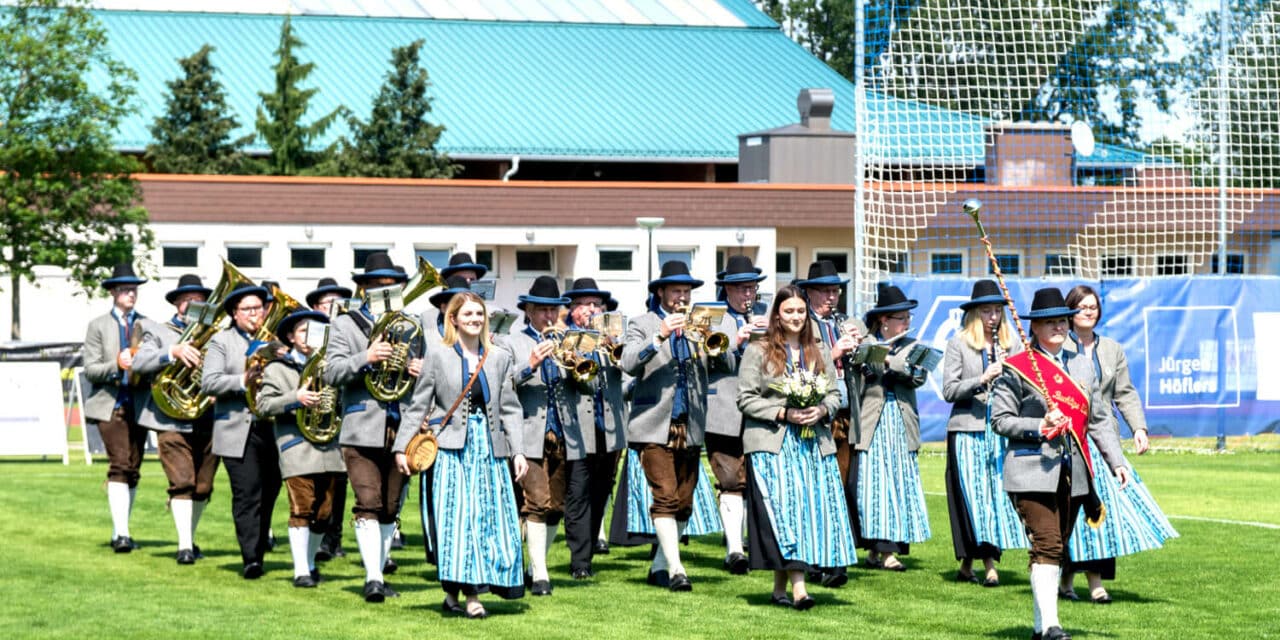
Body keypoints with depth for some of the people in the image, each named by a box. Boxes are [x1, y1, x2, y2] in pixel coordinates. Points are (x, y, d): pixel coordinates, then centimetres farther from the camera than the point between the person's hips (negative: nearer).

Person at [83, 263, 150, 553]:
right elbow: (90, 370, 0)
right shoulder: (98, 326, 7)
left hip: (139, 405, 3)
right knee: (119, 465, -16)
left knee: (133, 469, 5)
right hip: (110, 404, -3)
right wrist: (117, 365, -17)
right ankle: (121, 532, -23)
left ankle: (120, 533, 14)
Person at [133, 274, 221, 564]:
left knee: (203, 486, 6)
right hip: (173, 419, -3)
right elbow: (139, 363, -7)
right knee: (182, 483, -12)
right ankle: (185, 545, -13)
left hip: (209, 419, 3)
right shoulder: (158, 331, 11)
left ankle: (190, 539, 22)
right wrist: (174, 352, -21)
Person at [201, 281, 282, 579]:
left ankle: (259, 552, 22)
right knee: (247, 496, -10)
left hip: (274, 429, 3)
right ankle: (250, 559, -13)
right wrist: (243, 382, -18)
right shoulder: (221, 341, 6)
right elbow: (208, 383, -5)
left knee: (268, 495, 8)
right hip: (239, 431, -3)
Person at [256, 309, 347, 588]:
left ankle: (310, 562, 24)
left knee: (324, 512, 6)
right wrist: (295, 398, -15)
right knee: (302, 507, -11)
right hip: (298, 447, -4)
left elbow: (341, 399, 25)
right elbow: (264, 405, -1)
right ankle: (301, 571, -9)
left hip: (329, 448, 4)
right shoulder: (277, 369, 10)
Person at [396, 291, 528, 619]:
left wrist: (518, 451, 0)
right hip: (452, 448, -3)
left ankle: (455, 595, 8)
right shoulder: (438, 357, 3)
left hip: (489, 449, 3)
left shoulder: (500, 359, 10)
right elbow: (418, 405, 3)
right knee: (457, 517, -9)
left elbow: (510, 409, 9)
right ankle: (468, 595, -8)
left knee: (490, 517, 0)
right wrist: (401, 447, -3)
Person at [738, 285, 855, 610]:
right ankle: (797, 586, -20)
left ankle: (780, 587, 7)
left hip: (814, 443, 4)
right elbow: (746, 399, -1)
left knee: (813, 507, -1)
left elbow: (835, 394, 15)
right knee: (782, 509, -14)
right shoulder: (758, 352, 3)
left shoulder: (819, 352, 16)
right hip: (772, 444, -4)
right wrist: (784, 413, -12)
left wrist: (822, 410, -7)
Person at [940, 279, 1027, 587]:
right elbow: (949, 390, -3)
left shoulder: (1012, 345, 12)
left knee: (1000, 492, -2)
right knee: (973, 495, -6)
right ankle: (988, 564, -5)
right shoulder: (958, 345, 3)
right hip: (969, 429, -3)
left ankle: (968, 563, 4)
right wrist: (982, 380, -16)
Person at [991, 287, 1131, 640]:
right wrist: (1039, 427, -17)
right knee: (1046, 545, -15)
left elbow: (1098, 420, 18)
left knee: (1058, 548, 9)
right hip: (1033, 471, -6)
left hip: (1073, 474, 6)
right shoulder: (1016, 368, -1)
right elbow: (1000, 420, -3)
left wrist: (1117, 461, 9)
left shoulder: (1082, 366, 16)